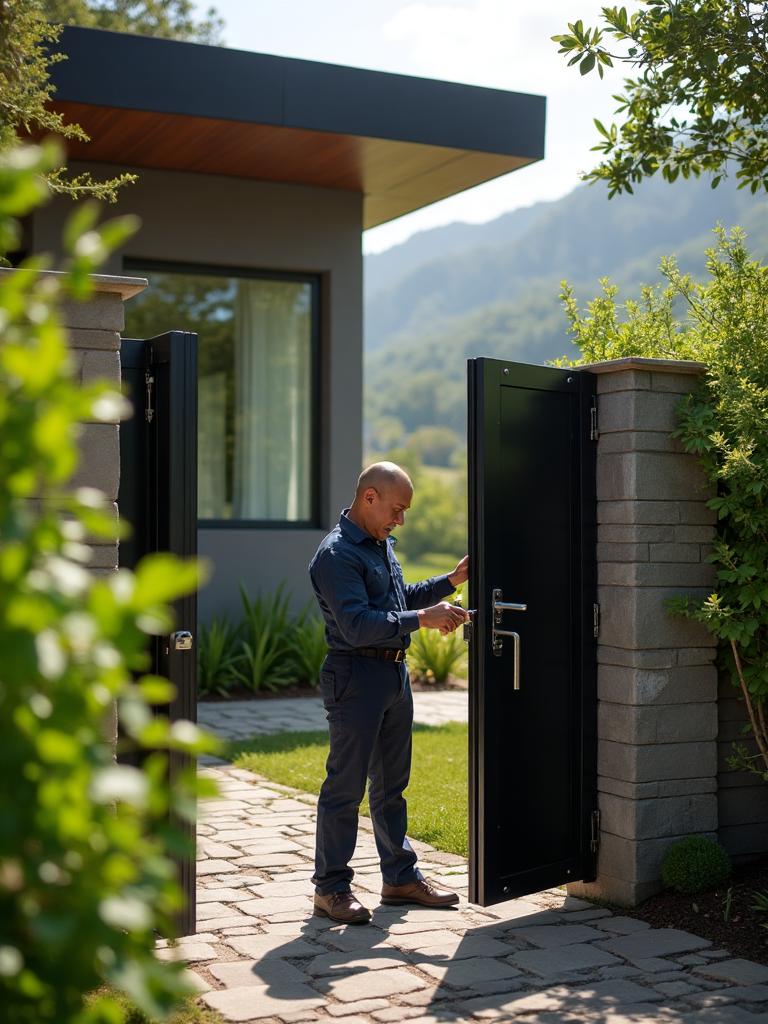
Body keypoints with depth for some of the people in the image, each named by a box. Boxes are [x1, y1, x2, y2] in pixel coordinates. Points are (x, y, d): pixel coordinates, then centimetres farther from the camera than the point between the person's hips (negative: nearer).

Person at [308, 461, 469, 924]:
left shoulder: (382, 544, 15)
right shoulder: (336, 554, -16)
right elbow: (357, 626, -25)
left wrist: (451, 581, 16)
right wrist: (422, 619, -26)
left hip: (395, 673, 9)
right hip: (356, 677, -9)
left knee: (392, 783, 16)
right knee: (346, 786, -1)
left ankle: (401, 876, 26)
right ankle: (331, 887, 9)